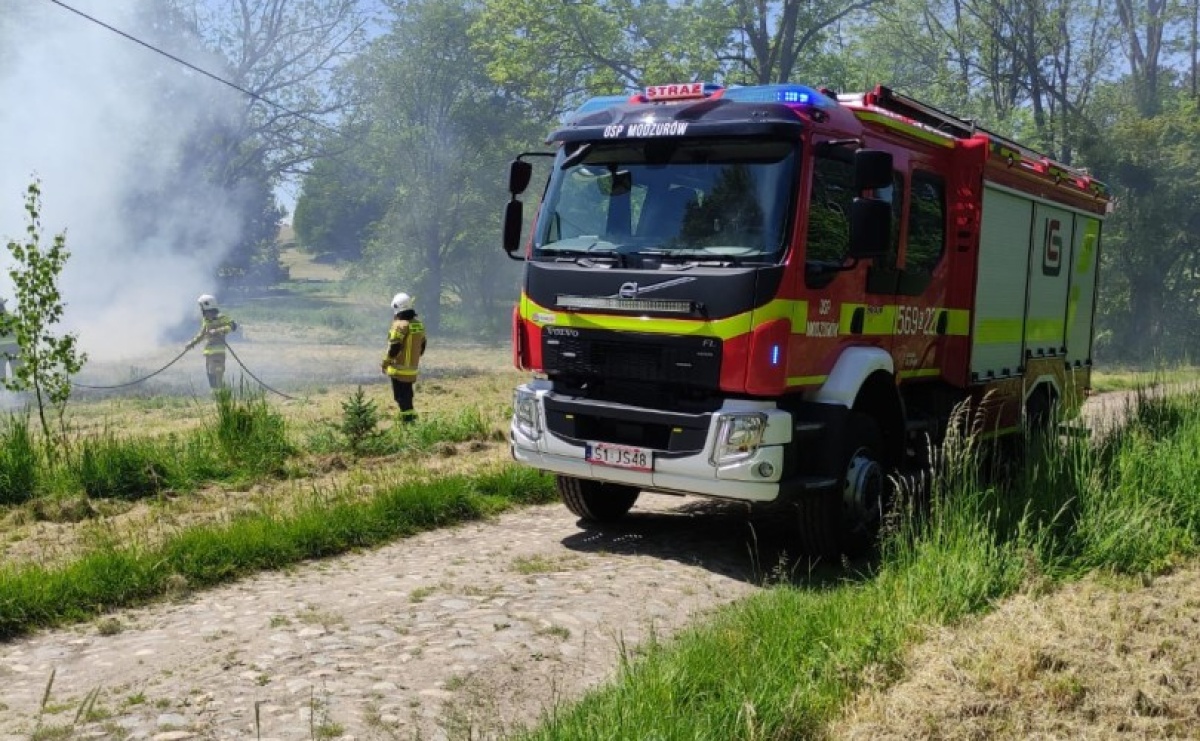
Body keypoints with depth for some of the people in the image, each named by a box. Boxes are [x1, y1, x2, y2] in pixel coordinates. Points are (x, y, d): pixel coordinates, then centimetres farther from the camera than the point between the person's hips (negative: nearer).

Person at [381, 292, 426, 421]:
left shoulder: (400, 325, -17)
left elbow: (394, 347, -18)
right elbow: (422, 346, 14)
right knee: (407, 394, 19)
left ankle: (407, 419, -2)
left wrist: (385, 362, -7)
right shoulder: (418, 324, 7)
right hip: (412, 368, 8)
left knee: (400, 395, -1)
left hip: (399, 368, -7)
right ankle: (411, 416, 24)